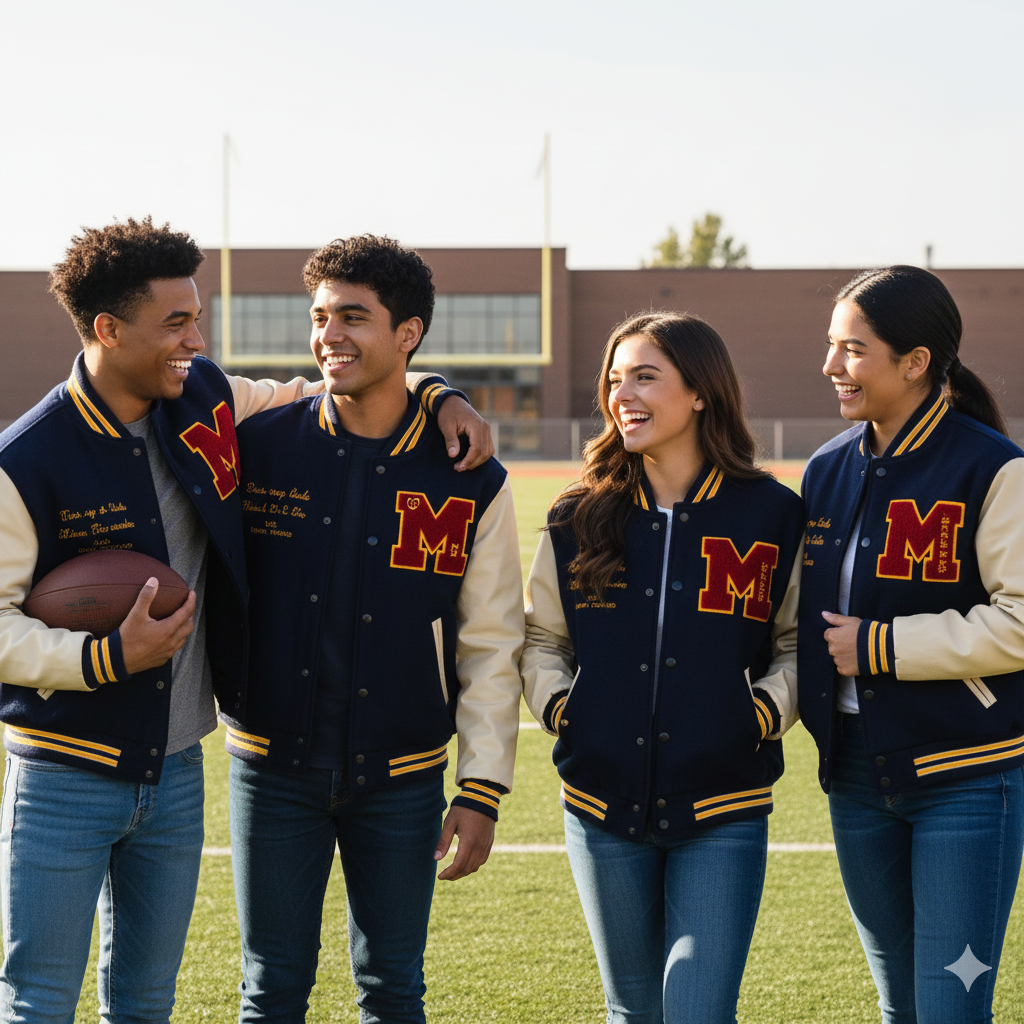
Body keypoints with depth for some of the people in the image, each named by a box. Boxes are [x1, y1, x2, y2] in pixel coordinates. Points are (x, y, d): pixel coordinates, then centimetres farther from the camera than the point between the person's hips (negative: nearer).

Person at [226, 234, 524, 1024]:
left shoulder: (470, 482, -4)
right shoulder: (261, 446, -3)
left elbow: (492, 648, -1)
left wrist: (482, 792, -4)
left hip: (400, 778, 0)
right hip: (274, 766, 0)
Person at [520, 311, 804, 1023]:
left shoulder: (771, 516, -1)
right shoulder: (579, 519, 5)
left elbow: (799, 641, 7)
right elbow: (539, 637, 15)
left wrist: (764, 710, -9)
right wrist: (559, 706, -2)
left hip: (723, 811, -3)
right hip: (604, 805, 3)